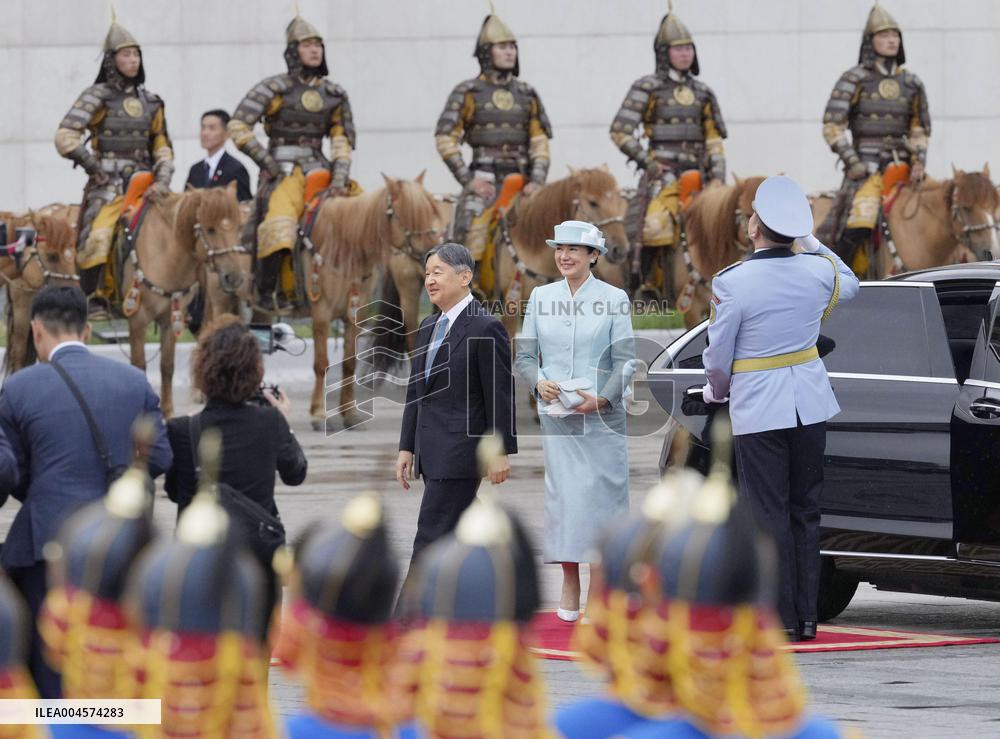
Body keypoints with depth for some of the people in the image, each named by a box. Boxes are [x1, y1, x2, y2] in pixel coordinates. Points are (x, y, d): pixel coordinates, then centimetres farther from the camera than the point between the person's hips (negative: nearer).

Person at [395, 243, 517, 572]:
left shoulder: (485, 329, -10)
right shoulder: (428, 327, 15)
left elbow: (501, 394, -11)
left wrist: (501, 451, -12)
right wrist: (407, 447, 13)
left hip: (459, 453, -9)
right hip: (433, 454, 9)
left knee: (431, 536, -12)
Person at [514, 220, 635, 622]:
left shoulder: (614, 299, -1)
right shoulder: (541, 297, 8)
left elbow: (625, 360, -2)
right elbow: (525, 355, 10)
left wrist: (602, 398, -16)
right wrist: (539, 382, -10)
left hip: (602, 417, -2)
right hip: (555, 416, 2)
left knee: (603, 493, -2)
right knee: (563, 494, -1)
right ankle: (569, 587, 3)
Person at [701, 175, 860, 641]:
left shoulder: (732, 282, -17)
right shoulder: (818, 270, -2)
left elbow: (718, 358, -8)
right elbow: (849, 285, 24)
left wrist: (715, 391, 12)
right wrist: (812, 243, 23)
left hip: (759, 409, -5)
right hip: (809, 406, 5)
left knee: (770, 516, 0)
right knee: (805, 512, 12)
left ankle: (783, 620, -1)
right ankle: (807, 616, 13)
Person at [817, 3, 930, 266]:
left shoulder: (911, 83, 12)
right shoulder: (854, 80, 0)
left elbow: (920, 129, 20)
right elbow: (832, 126, -3)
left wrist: (919, 161, 3)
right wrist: (852, 163, -11)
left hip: (902, 165, 5)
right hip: (866, 167, -5)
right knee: (858, 226, -25)